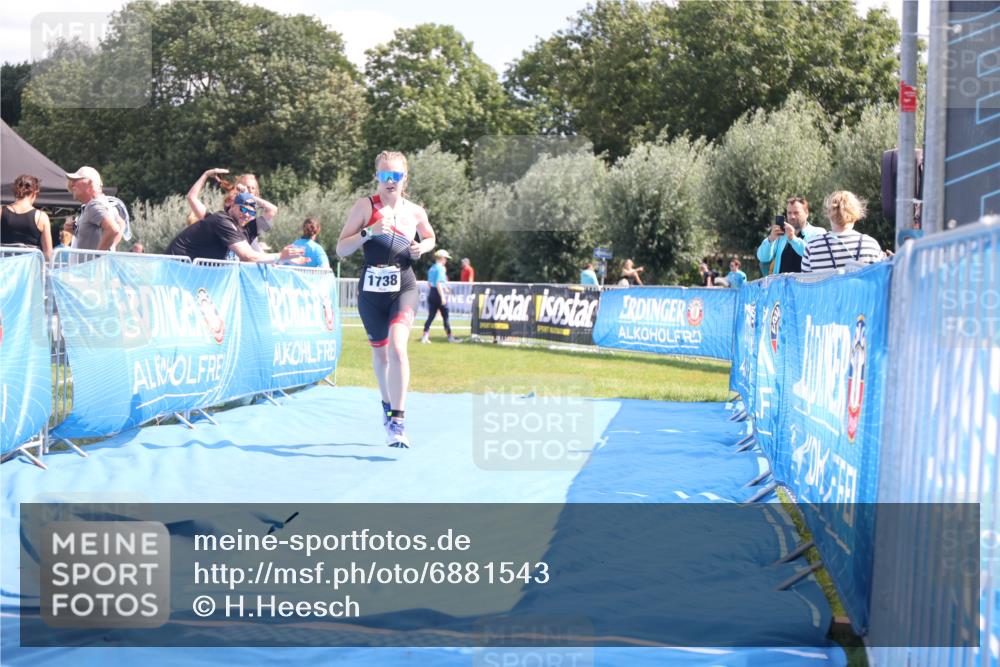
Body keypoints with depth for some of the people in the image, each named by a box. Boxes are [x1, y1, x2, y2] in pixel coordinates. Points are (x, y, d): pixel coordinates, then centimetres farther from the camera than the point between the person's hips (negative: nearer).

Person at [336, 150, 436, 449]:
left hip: (403, 288, -1)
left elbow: (430, 237, 25)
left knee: (397, 346, -23)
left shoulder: (415, 212, 4)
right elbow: (341, 249, -4)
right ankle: (387, 404, 45)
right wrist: (369, 232, -19)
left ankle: (397, 422, -23)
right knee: (380, 352, 16)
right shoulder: (365, 206, -2)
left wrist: (422, 247, 2)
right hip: (371, 290, 1)